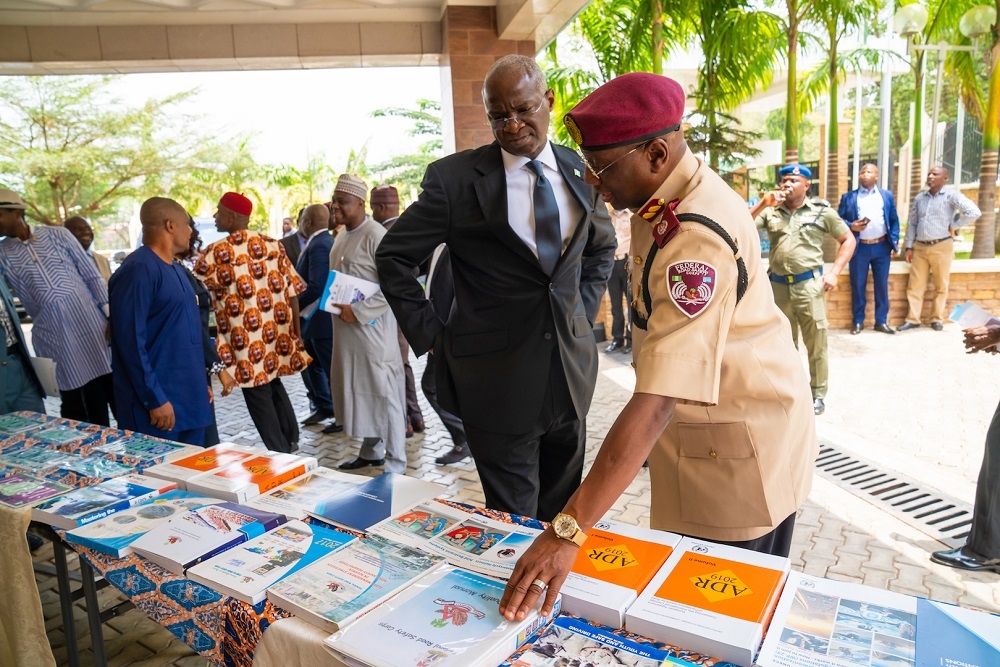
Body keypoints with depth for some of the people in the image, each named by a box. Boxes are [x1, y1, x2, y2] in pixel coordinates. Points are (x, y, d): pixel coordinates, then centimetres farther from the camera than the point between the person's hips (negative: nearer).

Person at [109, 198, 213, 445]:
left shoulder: (175, 269, 13)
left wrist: (201, 383, 18)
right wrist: (155, 399, -19)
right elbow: (131, 341, -20)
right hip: (160, 404, -9)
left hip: (189, 399, 9)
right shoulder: (139, 269, -15)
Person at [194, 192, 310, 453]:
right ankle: (291, 441, 36)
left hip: (247, 343, -5)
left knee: (260, 400, 8)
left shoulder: (214, 253, -9)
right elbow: (292, 292, 3)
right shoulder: (273, 245, 3)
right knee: (275, 386, 26)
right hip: (277, 336, 6)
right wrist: (296, 332, 9)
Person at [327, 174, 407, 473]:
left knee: (384, 395, -1)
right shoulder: (341, 236, 14)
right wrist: (335, 305, 9)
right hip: (345, 329, 9)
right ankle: (371, 452, 31)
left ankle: (394, 465, 8)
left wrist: (358, 312, -21)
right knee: (359, 392, 16)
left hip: (371, 328, -9)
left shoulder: (375, 235, -14)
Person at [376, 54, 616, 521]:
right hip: (497, 374, -4)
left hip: (571, 370, 5)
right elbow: (393, 257, -2)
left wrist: (584, 311, 10)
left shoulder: (579, 171, 5)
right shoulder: (455, 177, -8)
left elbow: (602, 245, 21)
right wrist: (431, 336, -6)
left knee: (565, 515, 19)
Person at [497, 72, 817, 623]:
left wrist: (569, 530, -41)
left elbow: (658, 401, -40)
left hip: (739, 449, -8)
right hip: (693, 433, 9)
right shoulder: (668, 196, -1)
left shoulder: (697, 239, -32)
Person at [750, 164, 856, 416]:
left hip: (809, 284, -2)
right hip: (778, 285, 2)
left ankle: (818, 393, 20)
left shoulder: (821, 211, 1)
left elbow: (848, 239, 7)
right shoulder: (770, 211, 5)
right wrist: (763, 204, -13)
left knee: (816, 342, 5)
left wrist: (834, 272, -2)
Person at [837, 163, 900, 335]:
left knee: (882, 285, 6)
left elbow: (894, 220, 10)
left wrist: (895, 242, 2)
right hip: (860, 248, -1)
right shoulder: (849, 197, 4)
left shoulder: (887, 195, 10)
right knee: (858, 286, 4)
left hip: (882, 247, 2)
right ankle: (858, 321, 15)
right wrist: (851, 226, -18)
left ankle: (881, 321, 16)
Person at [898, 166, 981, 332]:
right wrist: (909, 247, 6)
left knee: (941, 286, 7)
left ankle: (937, 319, 16)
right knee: (915, 285, 3)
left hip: (941, 246, -4)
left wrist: (953, 225, -9)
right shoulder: (919, 198, 9)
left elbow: (974, 212, -14)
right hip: (920, 247, 4)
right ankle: (913, 319, 9)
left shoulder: (951, 195, -6)